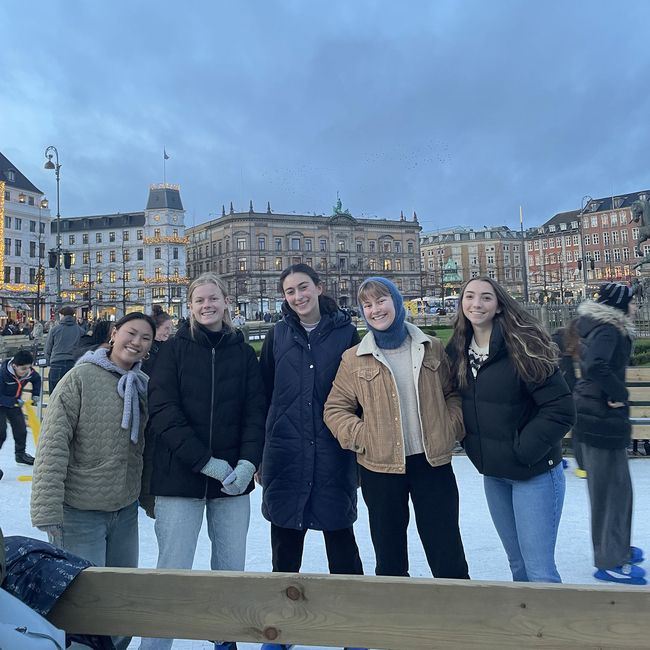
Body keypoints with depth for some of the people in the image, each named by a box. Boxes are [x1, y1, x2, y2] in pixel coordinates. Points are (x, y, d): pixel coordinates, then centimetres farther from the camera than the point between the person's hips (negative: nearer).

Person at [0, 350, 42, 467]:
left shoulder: (30, 372, -19)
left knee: (21, 429, 8)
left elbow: (37, 380, 7)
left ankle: (20, 454, 27)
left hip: (15, 404, 5)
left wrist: (35, 394, -2)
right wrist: (15, 402, -37)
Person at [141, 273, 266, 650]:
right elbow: (163, 410, -7)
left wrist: (248, 462, -13)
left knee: (232, 568, 11)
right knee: (173, 570, 1)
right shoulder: (175, 349, 1)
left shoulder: (244, 352, 6)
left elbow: (256, 411, 2)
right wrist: (205, 461, -15)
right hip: (180, 476, -2)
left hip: (234, 478, 2)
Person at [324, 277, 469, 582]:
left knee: (448, 555, 10)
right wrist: (362, 436, -11)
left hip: (433, 461, 1)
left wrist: (452, 428, -3)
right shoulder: (354, 359, 0)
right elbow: (335, 409, 3)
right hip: (380, 467, 0)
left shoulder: (432, 348, 3)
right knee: (389, 558, 15)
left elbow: (454, 392, 11)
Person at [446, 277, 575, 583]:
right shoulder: (458, 351, 1)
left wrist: (522, 451, -17)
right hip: (492, 473, 6)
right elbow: (457, 402, 13)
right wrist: (474, 446, 2)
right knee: (518, 564, 20)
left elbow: (561, 408, -18)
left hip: (534, 473, -6)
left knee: (539, 570, -1)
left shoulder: (522, 346, -17)